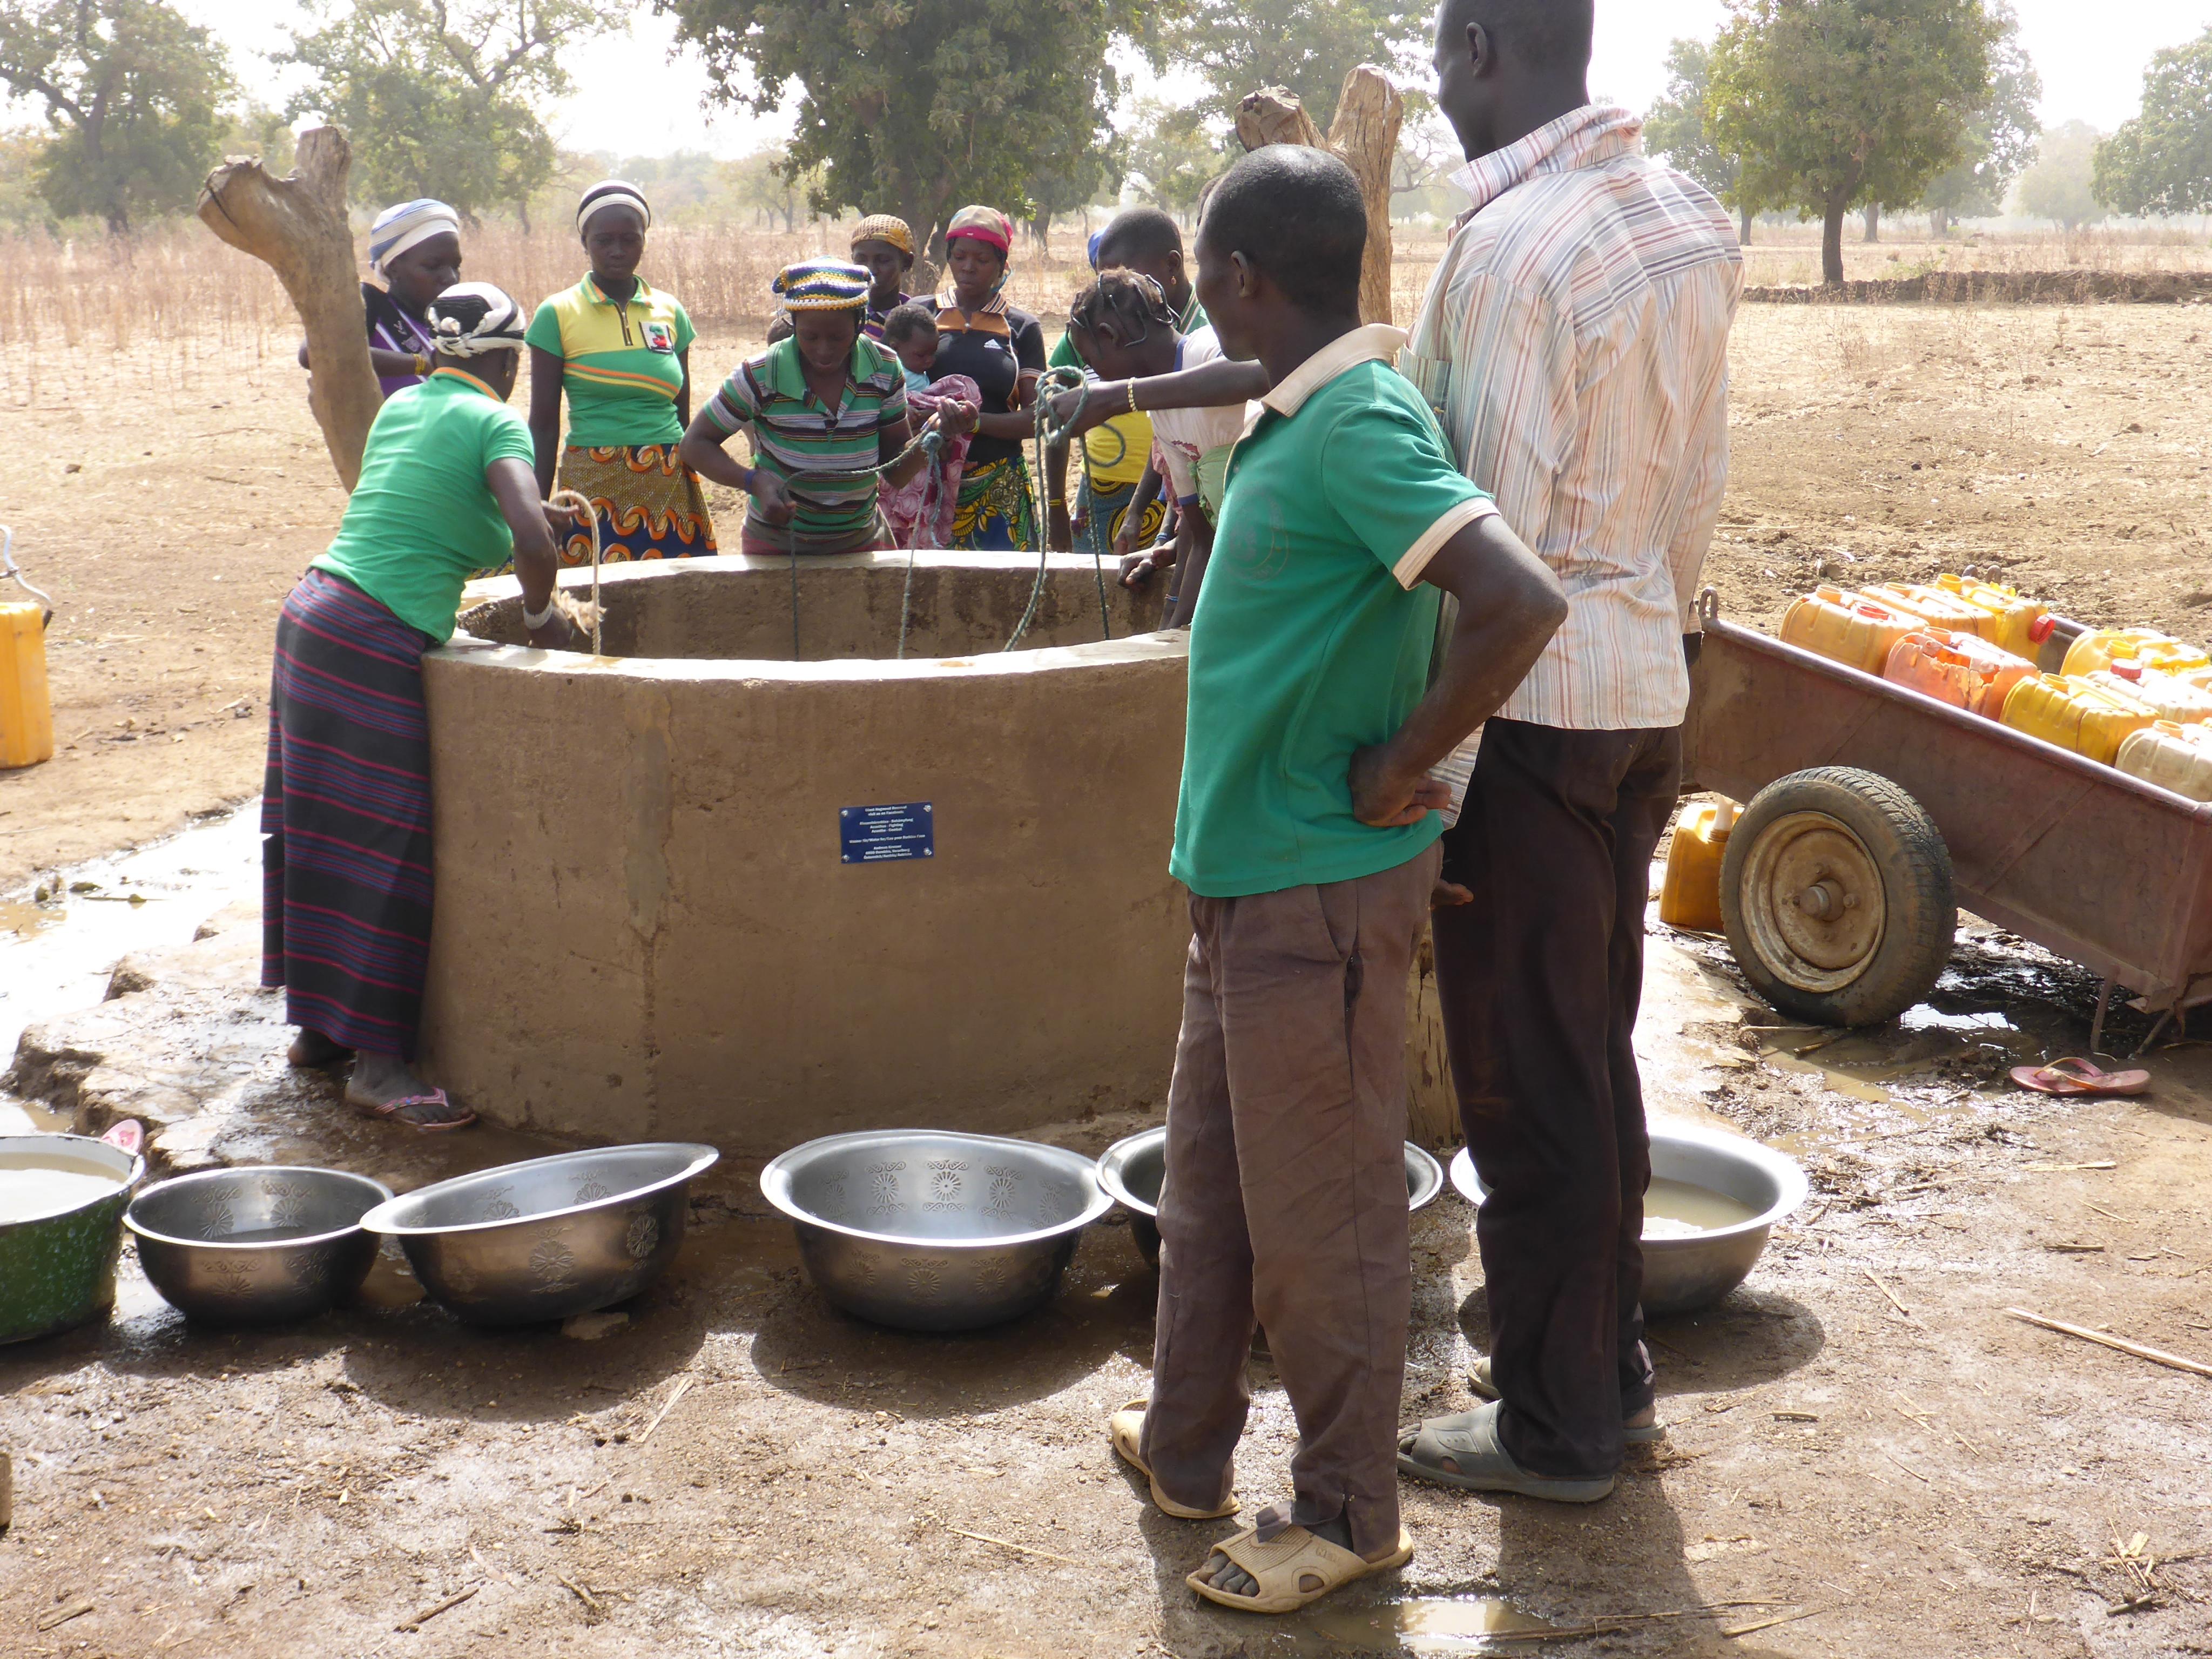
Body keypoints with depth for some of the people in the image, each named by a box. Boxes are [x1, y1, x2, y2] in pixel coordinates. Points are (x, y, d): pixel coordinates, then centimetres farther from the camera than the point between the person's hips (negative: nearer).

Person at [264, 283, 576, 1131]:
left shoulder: (403, 405, 16)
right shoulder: (496, 423, -6)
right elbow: (530, 542, -21)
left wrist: (541, 514, 39)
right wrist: (542, 616, -2)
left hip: (314, 612, 8)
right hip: (376, 644, -8)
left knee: (322, 826, 14)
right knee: (390, 843, -5)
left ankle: (319, 1023, 25)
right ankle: (378, 1063, -2)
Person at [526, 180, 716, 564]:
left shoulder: (670, 311, 10)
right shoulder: (558, 314, 1)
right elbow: (543, 426, 2)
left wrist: (694, 499, 17)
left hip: (671, 488, 3)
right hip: (595, 487, -3)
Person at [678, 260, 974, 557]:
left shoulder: (884, 371, -10)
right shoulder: (760, 377, -19)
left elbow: (895, 472, -5)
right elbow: (696, 444, -11)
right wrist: (755, 482, -27)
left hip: (859, 545, 2)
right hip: (775, 548, -2)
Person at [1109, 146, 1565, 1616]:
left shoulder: (1360, 427, -20)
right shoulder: (1298, 419, 10)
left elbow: (1521, 606, -32)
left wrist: (1394, 772, -21)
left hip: (1321, 887, -10)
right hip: (1246, 871, 10)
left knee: (1320, 1210, 4)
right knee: (1209, 1172, 20)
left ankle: (1348, 1513, 20)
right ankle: (1186, 1444, 36)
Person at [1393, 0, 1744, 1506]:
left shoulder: (1512, 246, -18)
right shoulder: (1687, 221, 9)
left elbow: (1501, 535, -20)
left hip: (1535, 702, -9)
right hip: (1647, 695, 9)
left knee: (1528, 1074, 3)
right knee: (1596, 1051, 19)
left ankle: (1559, 1427, 16)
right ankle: (1611, 1366, 33)